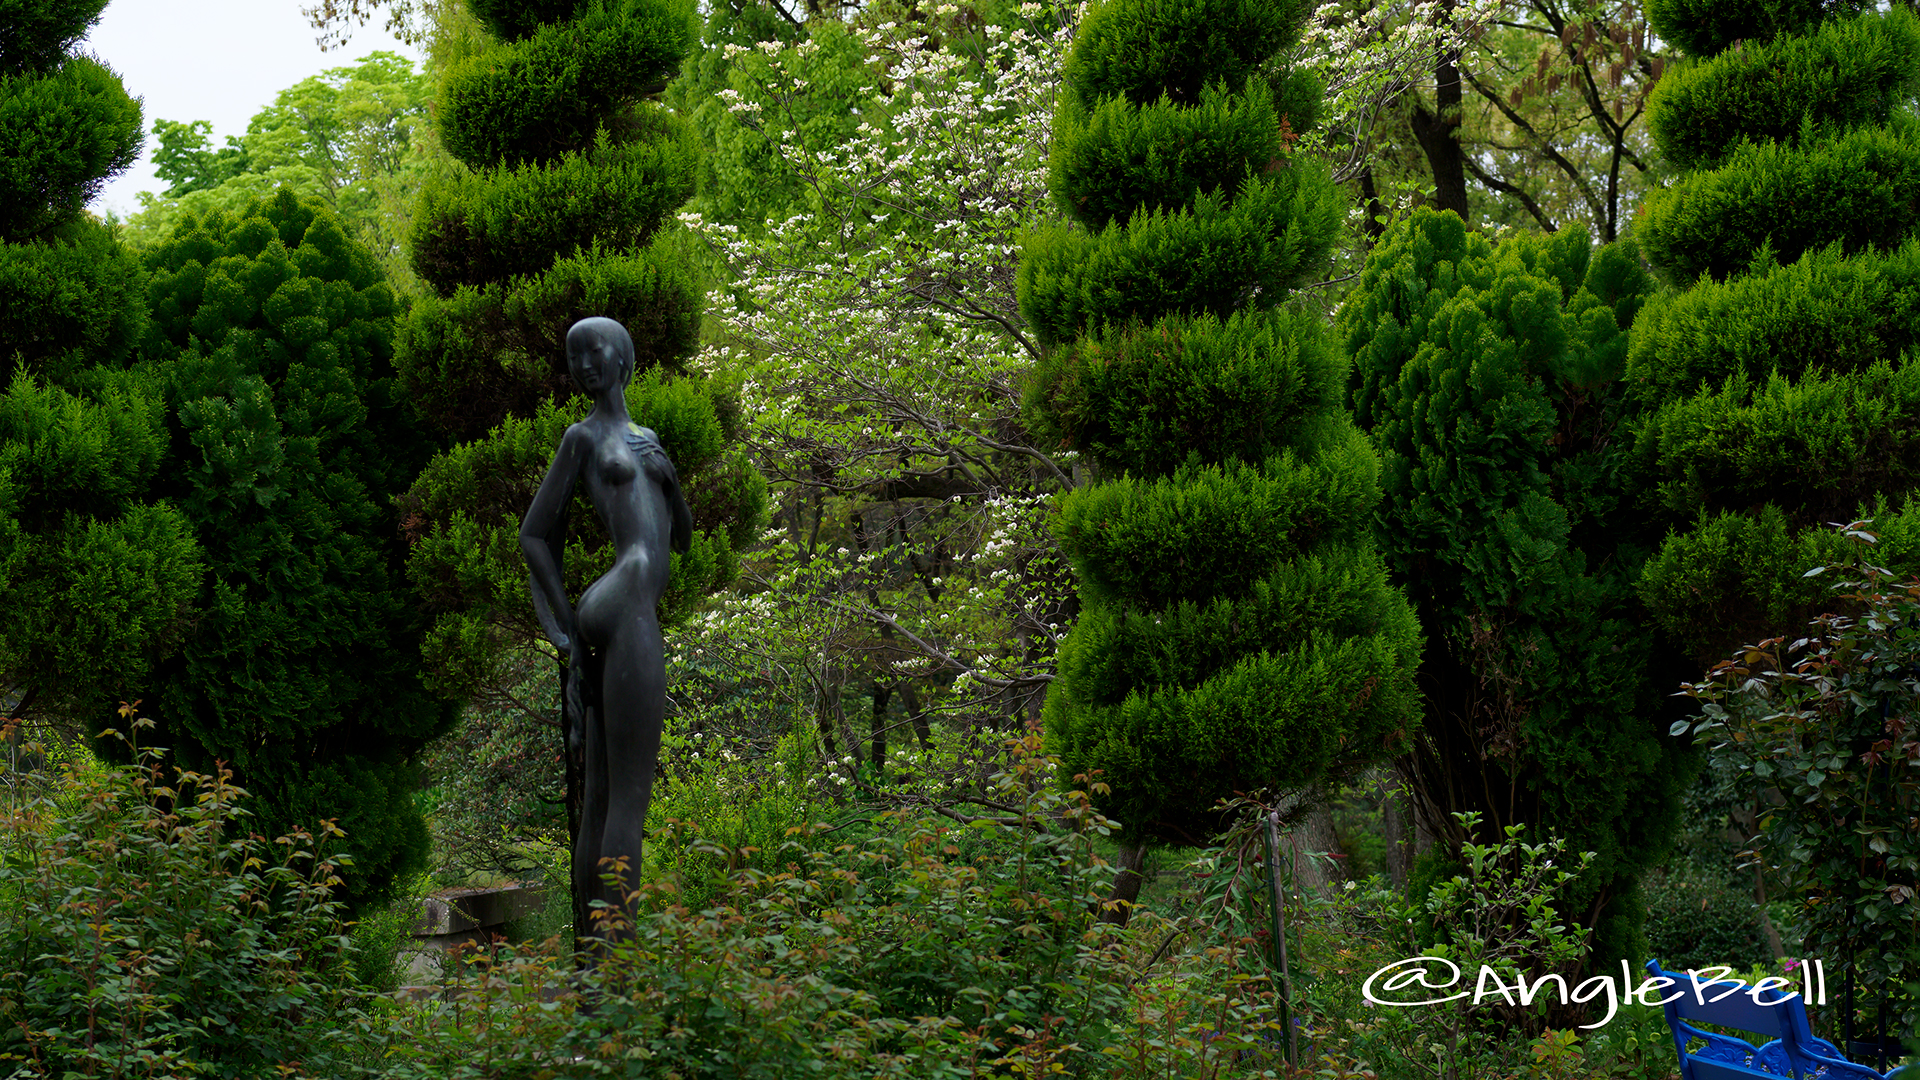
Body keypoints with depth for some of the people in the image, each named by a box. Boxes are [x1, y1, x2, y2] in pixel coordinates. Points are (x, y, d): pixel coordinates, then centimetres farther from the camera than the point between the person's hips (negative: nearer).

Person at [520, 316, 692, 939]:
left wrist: (668, 475, 5)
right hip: (622, 608, -8)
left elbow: (682, 537, 25)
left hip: (636, 615, 8)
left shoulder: (645, 440, 26)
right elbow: (534, 535, 5)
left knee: (600, 806, 7)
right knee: (629, 802, -13)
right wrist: (569, 632, 0)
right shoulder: (583, 436, 6)